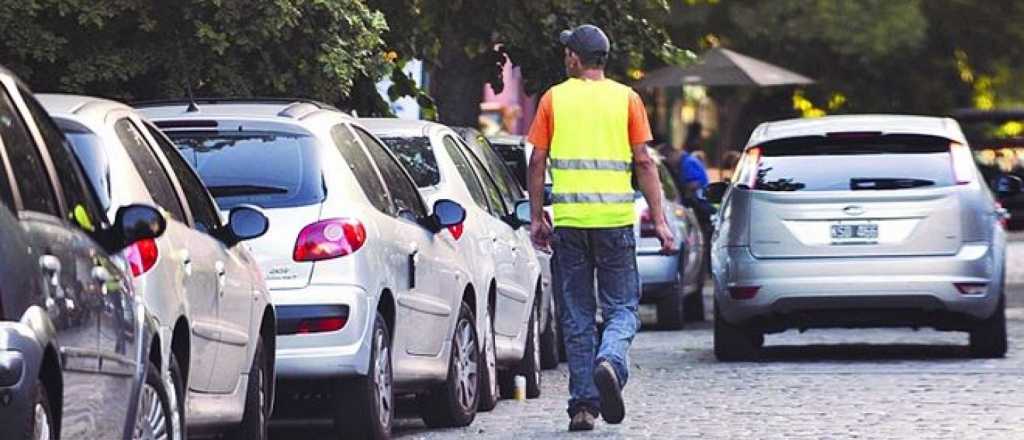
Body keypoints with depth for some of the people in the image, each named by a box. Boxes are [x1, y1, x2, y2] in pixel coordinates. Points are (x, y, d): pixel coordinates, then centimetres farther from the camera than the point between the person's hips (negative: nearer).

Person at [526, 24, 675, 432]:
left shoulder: (554, 98, 5)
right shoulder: (626, 98, 4)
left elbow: (537, 161, 3)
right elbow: (644, 162, 0)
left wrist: (536, 217, 11)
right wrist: (660, 221, 2)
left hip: (569, 218, 1)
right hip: (615, 218, 0)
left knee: (576, 315, 8)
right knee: (622, 307, 7)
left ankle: (583, 403, 6)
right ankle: (611, 363, -23)